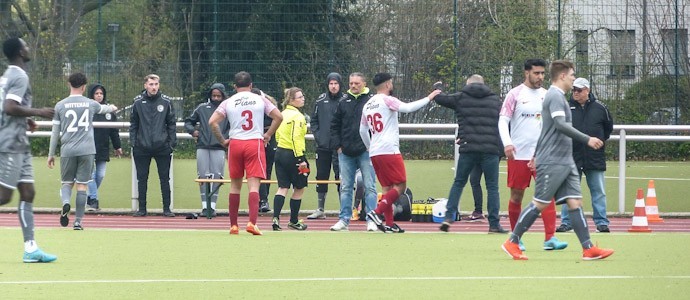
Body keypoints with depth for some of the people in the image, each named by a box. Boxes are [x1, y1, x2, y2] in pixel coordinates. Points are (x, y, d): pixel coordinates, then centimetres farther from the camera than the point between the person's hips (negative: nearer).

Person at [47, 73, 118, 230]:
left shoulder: (60, 106, 3)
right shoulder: (90, 104, 6)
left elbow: (55, 133, 6)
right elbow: (103, 109, 30)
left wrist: (51, 154, 14)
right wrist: (112, 108, 54)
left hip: (67, 150, 0)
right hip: (87, 150, 0)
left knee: (67, 183, 11)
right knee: (82, 185, 4)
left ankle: (66, 203, -20)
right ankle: (78, 222, 3)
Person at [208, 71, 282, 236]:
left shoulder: (228, 102, 4)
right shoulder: (260, 100, 4)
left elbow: (212, 122, -5)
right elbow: (278, 117, 1)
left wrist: (222, 140, 4)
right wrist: (268, 135, 9)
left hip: (235, 143, 1)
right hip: (255, 142, -1)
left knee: (235, 185, 12)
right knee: (254, 185, -6)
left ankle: (233, 225, 16)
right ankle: (252, 222, -22)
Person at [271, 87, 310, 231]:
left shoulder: (282, 114, 11)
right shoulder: (297, 116, -14)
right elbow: (296, 138, -22)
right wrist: (300, 159, -22)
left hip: (280, 153, 7)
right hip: (293, 154, -7)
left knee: (283, 188, 6)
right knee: (299, 189, 8)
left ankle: (276, 218, -10)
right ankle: (294, 221, 15)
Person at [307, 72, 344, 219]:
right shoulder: (321, 100, 8)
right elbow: (314, 120, 14)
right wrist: (317, 135, 1)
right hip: (323, 146, 4)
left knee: (341, 178, -6)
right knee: (321, 177, 9)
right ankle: (320, 210, 17)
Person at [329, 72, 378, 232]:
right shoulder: (344, 102, 9)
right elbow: (335, 125, 14)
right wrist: (337, 145, 4)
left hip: (365, 151, -4)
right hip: (346, 152, 4)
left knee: (369, 187, -2)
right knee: (345, 188, 6)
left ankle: (372, 220, 0)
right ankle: (344, 220, 10)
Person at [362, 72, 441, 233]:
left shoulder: (367, 105, 17)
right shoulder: (387, 100, -6)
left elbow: (362, 131, 25)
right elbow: (408, 108, -20)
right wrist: (429, 98, -10)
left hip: (374, 153, 8)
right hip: (389, 151, -8)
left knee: (387, 188, 11)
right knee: (400, 186, -3)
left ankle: (389, 224, 7)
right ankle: (377, 212, -16)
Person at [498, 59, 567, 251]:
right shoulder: (515, 94, -1)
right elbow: (503, 121, -4)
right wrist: (507, 143, -19)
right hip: (519, 154, -3)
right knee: (517, 196, 3)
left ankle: (550, 238, -13)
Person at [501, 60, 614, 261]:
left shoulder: (558, 96, 20)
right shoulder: (555, 96, -12)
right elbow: (560, 125, -25)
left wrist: (537, 155, 33)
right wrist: (587, 139, -26)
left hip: (565, 162, 10)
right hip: (552, 161, -10)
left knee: (575, 202, 1)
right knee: (540, 204, -6)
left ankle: (588, 249, -3)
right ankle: (512, 242, 2)